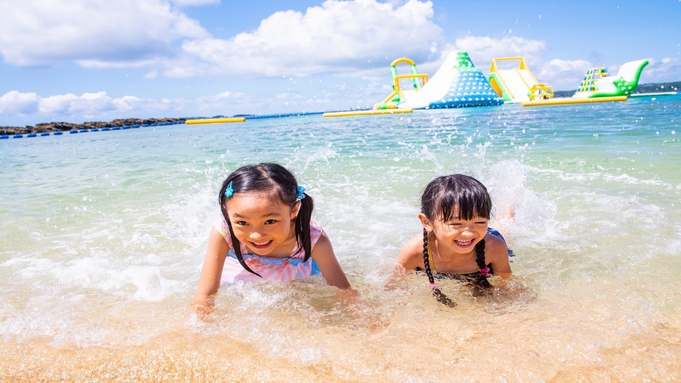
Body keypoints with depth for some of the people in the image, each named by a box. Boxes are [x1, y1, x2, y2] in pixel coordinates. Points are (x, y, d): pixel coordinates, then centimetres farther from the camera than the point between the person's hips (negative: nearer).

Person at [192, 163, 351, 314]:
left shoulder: (313, 238, -41)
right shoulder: (222, 233, -40)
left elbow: (344, 292, -33)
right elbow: (204, 295, -33)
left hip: (294, 273, 1)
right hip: (239, 272, 0)